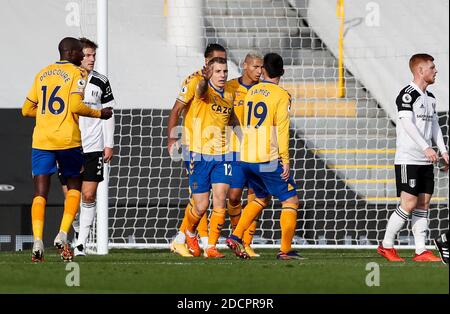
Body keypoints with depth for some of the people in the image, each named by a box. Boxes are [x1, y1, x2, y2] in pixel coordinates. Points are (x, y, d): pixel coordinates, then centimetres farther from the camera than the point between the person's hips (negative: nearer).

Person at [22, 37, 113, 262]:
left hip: (41, 140, 4)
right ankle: (62, 235, -1)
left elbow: (26, 110, 17)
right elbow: (76, 106, -13)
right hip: (68, 140, -4)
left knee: (40, 192, 2)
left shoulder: (42, 74, 16)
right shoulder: (77, 73, -1)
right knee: (74, 186, 14)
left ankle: (37, 241, -13)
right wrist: (100, 114, 1)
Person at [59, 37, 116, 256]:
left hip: (93, 147, 0)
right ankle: (78, 230, 27)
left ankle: (81, 242, -3)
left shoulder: (100, 82, 3)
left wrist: (109, 144, 3)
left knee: (88, 195, -7)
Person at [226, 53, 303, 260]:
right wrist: (285, 160, -12)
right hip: (268, 158, -7)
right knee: (290, 201, 2)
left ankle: (236, 236, 13)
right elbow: (282, 129, -13)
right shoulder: (281, 95, -7)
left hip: (246, 158, 7)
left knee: (261, 198, 25)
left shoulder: (251, 92, 12)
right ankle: (285, 250, -6)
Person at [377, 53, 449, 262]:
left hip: (426, 161, 8)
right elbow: (407, 123, -20)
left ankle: (421, 251, 6)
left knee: (423, 204, 5)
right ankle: (386, 246, 1)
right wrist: (426, 148, -26)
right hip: (408, 158, -8)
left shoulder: (430, 98, 15)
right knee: (409, 204, -10)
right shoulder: (408, 94, -12)